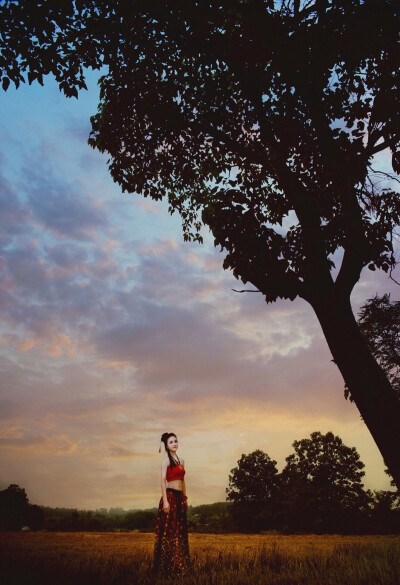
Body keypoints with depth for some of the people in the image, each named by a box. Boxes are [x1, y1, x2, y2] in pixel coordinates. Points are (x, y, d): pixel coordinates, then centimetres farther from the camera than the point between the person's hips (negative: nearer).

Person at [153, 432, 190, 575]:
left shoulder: (181, 461, 15)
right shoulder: (166, 460, -7)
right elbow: (163, 480, -14)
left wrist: (185, 499, 17)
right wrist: (165, 500, -20)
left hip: (180, 497, 8)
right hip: (170, 496, -7)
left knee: (180, 530, 12)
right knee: (169, 530, -3)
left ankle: (179, 565, 22)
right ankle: (167, 567, 6)